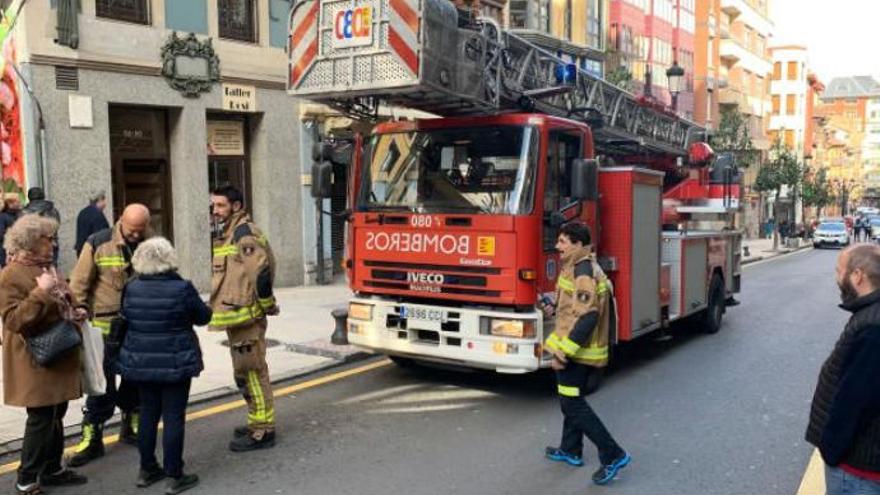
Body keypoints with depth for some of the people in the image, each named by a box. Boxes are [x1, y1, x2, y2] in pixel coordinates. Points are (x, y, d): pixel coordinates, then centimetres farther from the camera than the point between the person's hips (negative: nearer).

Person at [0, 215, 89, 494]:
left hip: (59, 357, 9)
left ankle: (52, 470, 30)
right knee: (40, 420, -4)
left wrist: (75, 314, 6)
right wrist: (40, 292, -29)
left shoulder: (47, 268, 13)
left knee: (56, 416, 17)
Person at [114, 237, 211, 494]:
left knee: (148, 414, 17)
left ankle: (147, 469, 28)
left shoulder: (131, 288, -3)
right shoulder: (182, 288, -16)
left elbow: (125, 318, 10)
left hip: (141, 362, 5)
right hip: (175, 364, -5)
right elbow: (203, 317, -4)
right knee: (173, 417, 3)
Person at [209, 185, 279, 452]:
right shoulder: (227, 235, 18)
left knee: (251, 372, -5)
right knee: (246, 372, 17)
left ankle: (262, 431, 2)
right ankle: (259, 422, 28)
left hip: (246, 317, -10)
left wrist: (266, 305, -15)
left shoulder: (244, 234, -14)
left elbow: (261, 272, -23)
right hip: (235, 317, 10)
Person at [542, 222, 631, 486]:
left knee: (573, 404, -5)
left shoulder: (583, 272, -21)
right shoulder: (583, 267, 11)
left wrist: (562, 352, -26)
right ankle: (571, 450, 33)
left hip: (577, 351, -11)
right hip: (578, 350, 11)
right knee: (572, 399, 20)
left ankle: (613, 455, -1)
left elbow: (587, 318, -28)